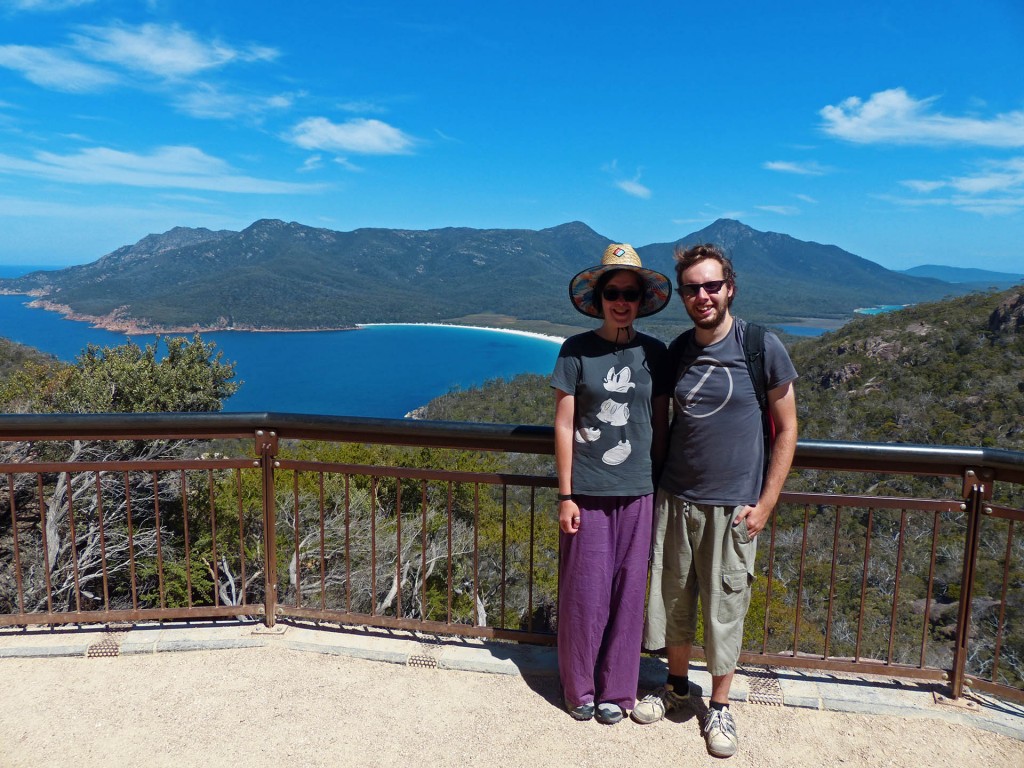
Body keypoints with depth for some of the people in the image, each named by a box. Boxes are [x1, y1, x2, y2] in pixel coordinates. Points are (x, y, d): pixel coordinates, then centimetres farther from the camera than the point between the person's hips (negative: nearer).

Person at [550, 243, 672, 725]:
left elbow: (660, 425, 7)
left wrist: (659, 486, 5)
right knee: (583, 592, 6)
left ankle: (617, 690, 29)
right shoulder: (576, 351, -4)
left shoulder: (654, 353, 3)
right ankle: (579, 688, 27)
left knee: (627, 593, 10)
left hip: (636, 491, 2)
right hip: (586, 491, -2)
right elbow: (564, 426, -4)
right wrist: (565, 496, -6)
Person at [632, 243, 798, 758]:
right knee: (673, 600, 14)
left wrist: (764, 504, -7)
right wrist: (656, 484, 10)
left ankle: (719, 706, 29)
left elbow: (786, 429, -4)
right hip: (675, 501, 4)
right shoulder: (676, 352, 3)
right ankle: (677, 684, 38)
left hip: (733, 506, -3)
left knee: (725, 609, 8)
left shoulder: (762, 347, -9)